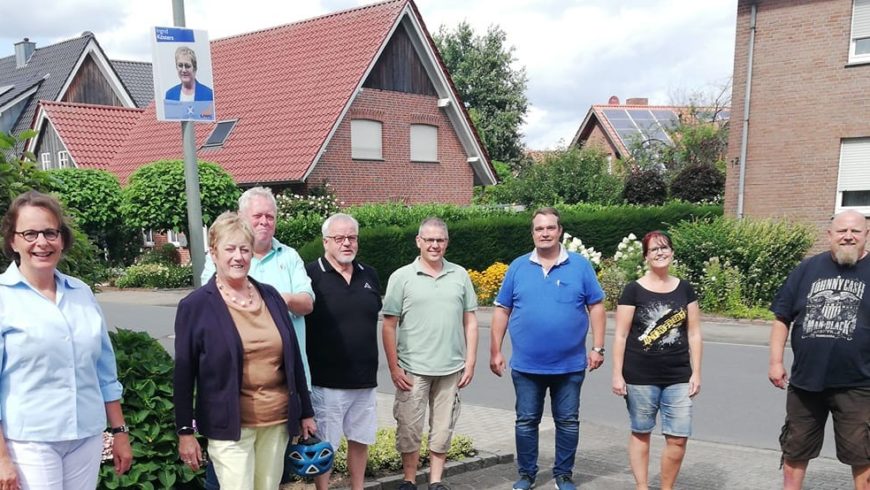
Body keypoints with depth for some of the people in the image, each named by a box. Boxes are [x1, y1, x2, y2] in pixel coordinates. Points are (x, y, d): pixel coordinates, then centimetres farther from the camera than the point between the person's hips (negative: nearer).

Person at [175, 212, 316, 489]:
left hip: (278, 419, 4)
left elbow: (293, 358, 9)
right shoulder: (195, 305, -6)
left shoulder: (270, 296, 5)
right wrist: (185, 431, -5)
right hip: (230, 425, -4)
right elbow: (184, 374, -5)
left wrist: (305, 412, 11)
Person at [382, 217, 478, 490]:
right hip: (413, 369, -2)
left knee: (443, 429, 11)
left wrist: (470, 361, 3)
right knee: (409, 429, 6)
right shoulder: (401, 277, -1)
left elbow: (470, 321, 9)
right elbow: (389, 326, -2)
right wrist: (393, 367, -7)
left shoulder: (460, 275, 6)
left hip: (451, 369, 2)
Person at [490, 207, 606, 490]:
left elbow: (596, 307, 1)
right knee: (526, 421, 11)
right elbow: (502, 311, 4)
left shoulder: (580, 265, -1)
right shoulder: (518, 267, 2)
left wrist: (597, 348, -4)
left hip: (570, 365, 0)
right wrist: (495, 351, 1)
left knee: (568, 421, 11)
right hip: (526, 365, 1)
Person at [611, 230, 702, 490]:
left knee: (678, 439, -1)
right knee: (640, 433, 9)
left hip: (678, 377, 2)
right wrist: (617, 374, -6)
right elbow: (621, 335, -3)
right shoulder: (633, 290, -3)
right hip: (640, 377, -2)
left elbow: (694, 333, 8)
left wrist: (696, 372, 4)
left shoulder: (684, 289, 7)